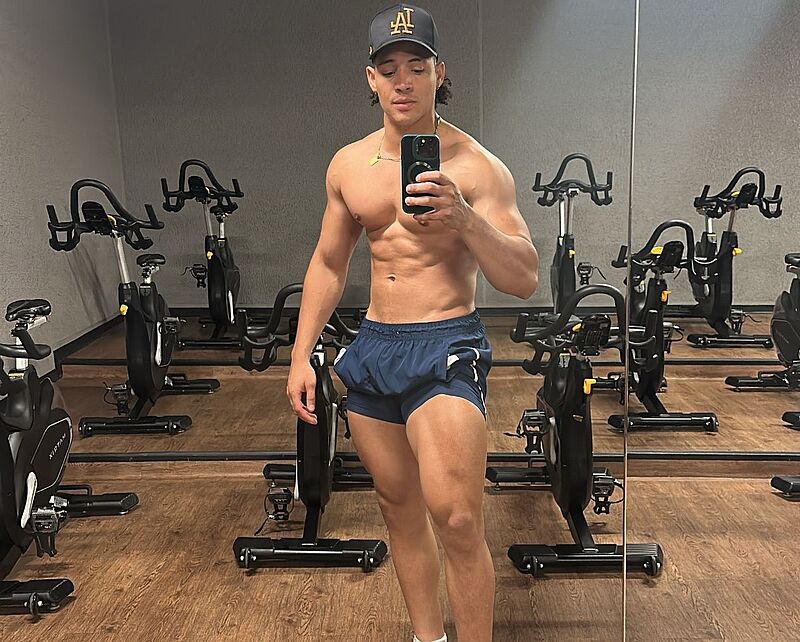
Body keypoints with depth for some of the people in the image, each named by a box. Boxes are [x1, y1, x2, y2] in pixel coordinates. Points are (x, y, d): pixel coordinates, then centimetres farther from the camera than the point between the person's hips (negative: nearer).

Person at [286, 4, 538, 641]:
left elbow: (525, 279, -12)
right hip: (373, 346, 5)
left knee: (456, 518, -18)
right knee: (399, 505, 14)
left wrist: (463, 218, -28)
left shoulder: (476, 166, -7)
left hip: (446, 346, -5)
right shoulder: (349, 164, 8)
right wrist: (301, 355, 10)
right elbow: (328, 264, 16)